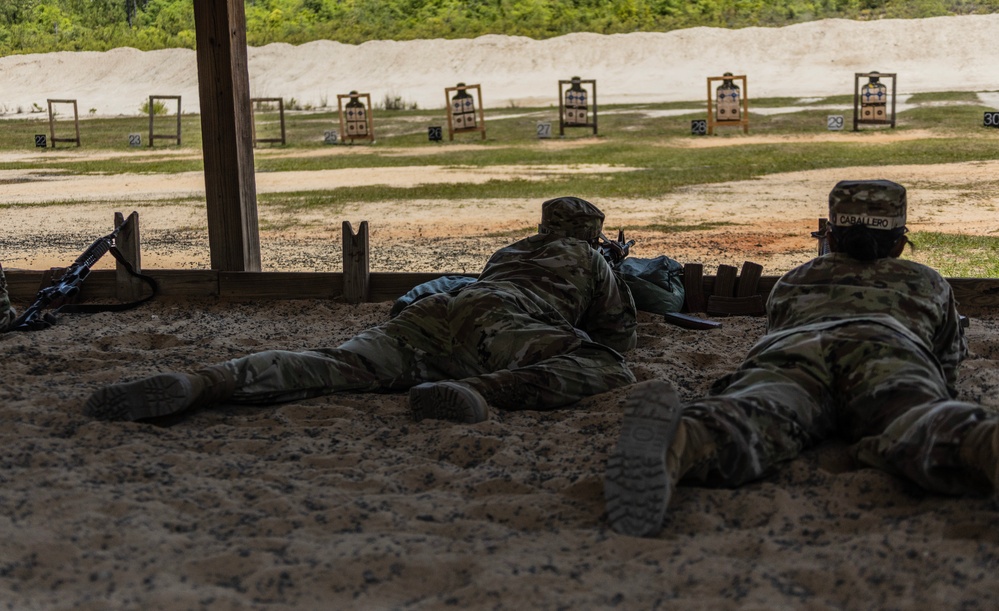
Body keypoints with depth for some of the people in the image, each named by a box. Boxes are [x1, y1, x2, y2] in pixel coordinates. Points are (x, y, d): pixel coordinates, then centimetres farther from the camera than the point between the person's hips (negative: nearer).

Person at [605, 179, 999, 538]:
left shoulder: (791, 282, 44)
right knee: (918, 429, -32)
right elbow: (951, 358, 57)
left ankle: (680, 443, -66)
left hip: (787, 350, 1)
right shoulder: (928, 282, 43)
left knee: (758, 425, -30)